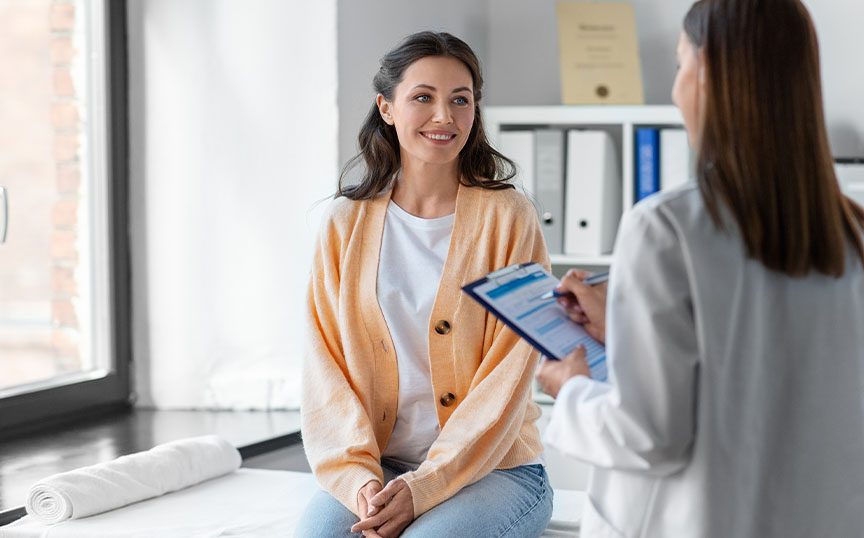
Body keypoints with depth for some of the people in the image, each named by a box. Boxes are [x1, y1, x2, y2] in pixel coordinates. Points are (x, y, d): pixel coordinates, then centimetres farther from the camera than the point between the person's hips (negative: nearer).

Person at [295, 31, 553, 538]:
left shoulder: (509, 218, -2)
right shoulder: (347, 224, 7)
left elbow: (507, 380, -7)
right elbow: (327, 367, 3)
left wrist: (424, 486, -16)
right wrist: (358, 477, -12)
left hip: (493, 467, -2)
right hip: (377, 466, 2)